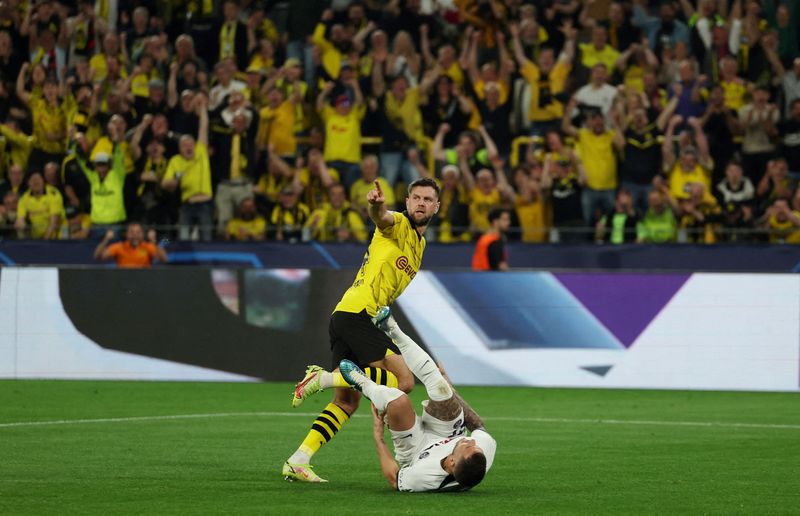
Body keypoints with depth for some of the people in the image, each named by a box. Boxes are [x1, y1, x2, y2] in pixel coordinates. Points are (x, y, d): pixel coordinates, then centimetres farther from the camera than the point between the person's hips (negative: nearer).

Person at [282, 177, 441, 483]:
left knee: (347, 401, 7)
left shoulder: (419, 243, 27)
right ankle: (323, 378, -17)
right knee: (403, 380, -18)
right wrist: (377, 206, -49)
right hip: (357, 312, -9)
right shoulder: (398, 225, 0)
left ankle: (297, 462, 3)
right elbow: (382, 217, -27)